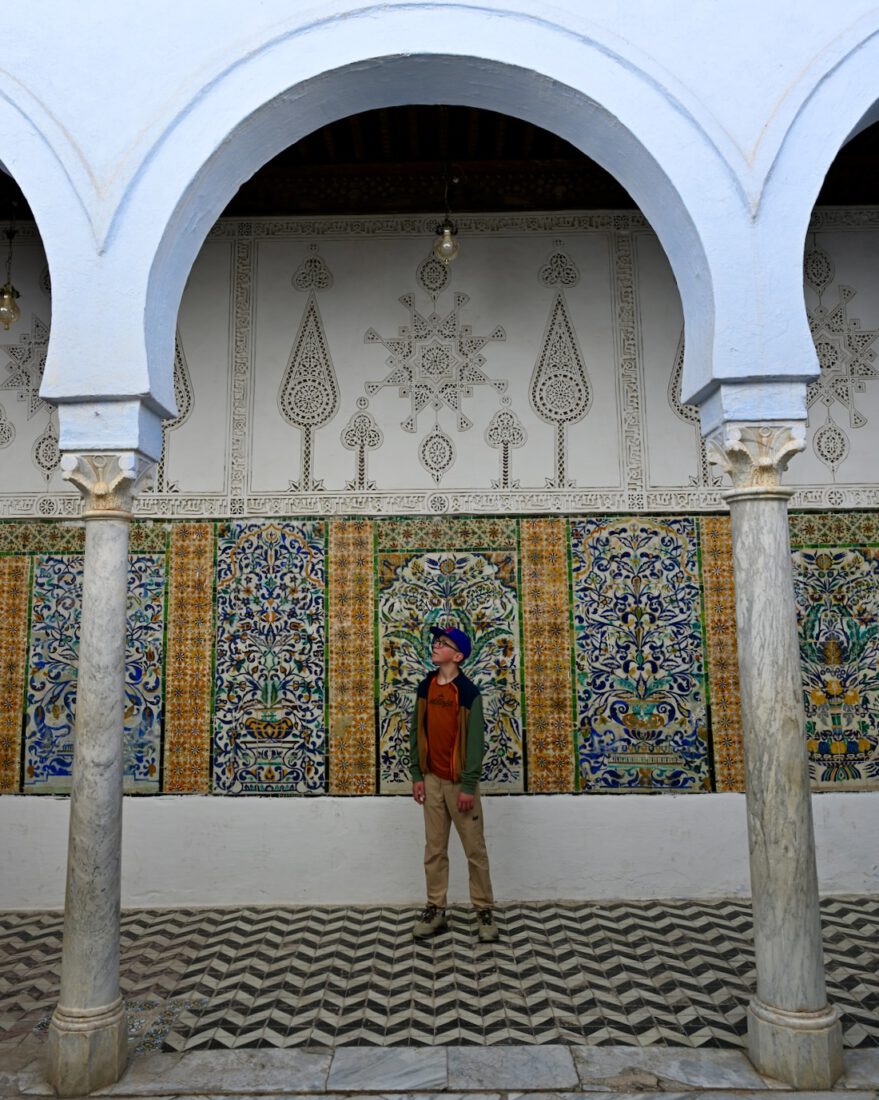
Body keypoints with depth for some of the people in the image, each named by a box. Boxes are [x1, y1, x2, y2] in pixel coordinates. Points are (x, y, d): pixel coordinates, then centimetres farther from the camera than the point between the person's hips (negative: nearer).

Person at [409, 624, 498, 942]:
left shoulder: (468, 691, -12)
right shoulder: (425, 687, 5)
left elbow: (475, 741, -13)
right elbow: (417, 732, 9)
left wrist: (469, 786, -15)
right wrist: (417, 775, 4)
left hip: (459, 782, -5)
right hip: (432, 780, 5)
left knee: (475, 850, 5)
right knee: (434, 849, 11)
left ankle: (484, 911, 17)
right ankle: (435, 909, 22)